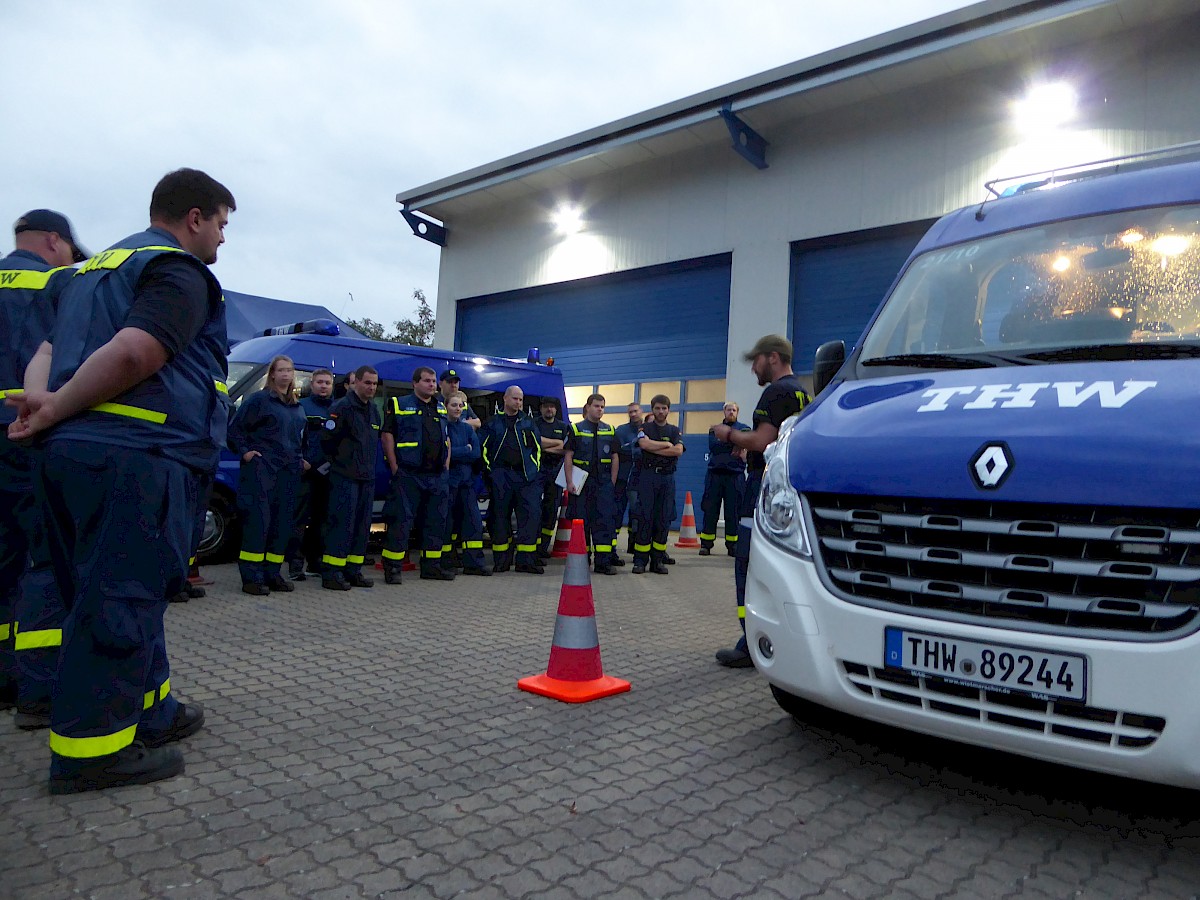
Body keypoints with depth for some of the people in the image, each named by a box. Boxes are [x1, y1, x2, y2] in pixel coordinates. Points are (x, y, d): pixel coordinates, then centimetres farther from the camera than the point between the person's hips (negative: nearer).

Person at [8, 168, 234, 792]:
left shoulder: (97, 268, 26)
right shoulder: (181, 271, -5)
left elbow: (46, 350, 19)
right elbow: (131, 354, -21)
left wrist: (40, 399, 0)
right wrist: (54, 412, -11)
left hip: (69, 453, 9)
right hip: (137, 454, -9)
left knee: (125, 592, 16)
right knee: (122, 597, -3)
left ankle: (148, 710, 29)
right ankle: (89, 748, 5)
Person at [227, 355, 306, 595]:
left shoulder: (297, 407, 19)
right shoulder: (259, 399, 0)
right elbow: (235, 428, 0)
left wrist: (300, 459, 16)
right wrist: (244, 451, -10)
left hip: (289, 472, 7)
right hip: (262, 469, -7)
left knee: (282, 523, 6)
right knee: (258, 521, -10)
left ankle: (272, 574, 14)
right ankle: (252, 578, -6)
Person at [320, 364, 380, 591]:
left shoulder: (374, 410, 16)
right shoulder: (342, 407, -9)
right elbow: (327, 438, -12)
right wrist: (337, 462, -3)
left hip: (367, 477, 8)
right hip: (345, 477, -8)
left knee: (362, 525, 9)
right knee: (342, 523, -8)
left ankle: (353, 570, 17)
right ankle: (331, 573, -3)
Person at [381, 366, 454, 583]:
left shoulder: (441, 407, 17)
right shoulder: (399, 405, 1)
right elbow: (387, 435, -4)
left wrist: (446, 466, 11)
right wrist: (394, 467, -11)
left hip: (438, 476, 6)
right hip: (408, 474, -6)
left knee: (437, 520, 9)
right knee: (401, 520, -5)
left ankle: (432, 566, 20)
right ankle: (392, 568, 2)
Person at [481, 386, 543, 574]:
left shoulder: (528, 424, 16)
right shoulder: (493, 423, 10)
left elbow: (537, 448, 18)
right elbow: (485, 449, 8)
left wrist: (535, 469, 8)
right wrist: (491, 470, -1)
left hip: (526, 476, 1)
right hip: (501, 477, -1)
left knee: (529, 515, -7)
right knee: (500, 516, 2)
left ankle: (526, 559, -3)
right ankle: (502, 560, 11)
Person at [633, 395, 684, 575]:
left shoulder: (674, 431, 13)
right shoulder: (645, 428, 8)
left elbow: (678, 451, -6)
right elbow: (644, 443, -14)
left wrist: (654, 449, -8)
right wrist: (666, 445, -6)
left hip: (667, 477, 2)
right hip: (647, 476, -2)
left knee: (664, 519, 2)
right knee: (644, 518, -6)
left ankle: (658, 560, 9)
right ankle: (640, 560, -2)